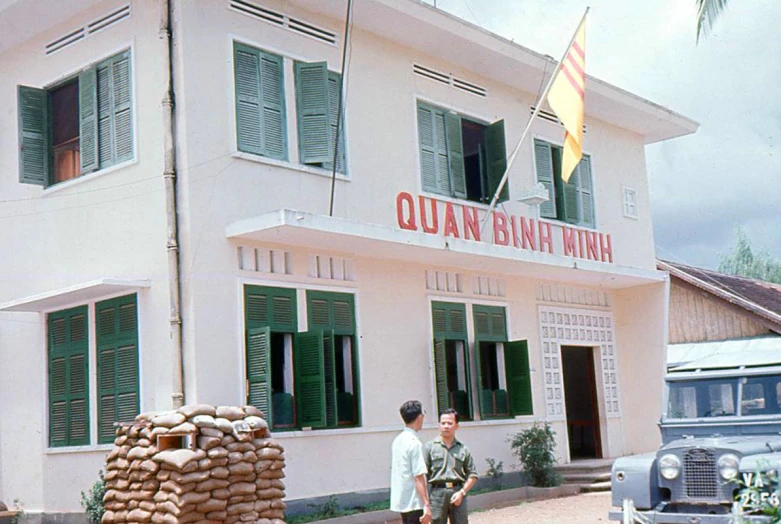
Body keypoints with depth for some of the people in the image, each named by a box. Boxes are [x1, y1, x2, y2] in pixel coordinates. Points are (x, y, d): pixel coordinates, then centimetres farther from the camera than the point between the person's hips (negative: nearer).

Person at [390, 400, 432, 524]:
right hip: (414, 503, -9)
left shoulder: (397, 441, 9)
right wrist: (427, 505, -19)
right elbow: (419, 478, -20)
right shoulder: (414, 443, -16)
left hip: (400, 501, 9)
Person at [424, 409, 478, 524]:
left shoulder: (463, 449, 8)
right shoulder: (430, 447, 2)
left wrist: (462, 492, -5)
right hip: (437, 492, -2)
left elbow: (473, 475, 9)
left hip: (458, 494, 2)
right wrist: (426, 500, -9)